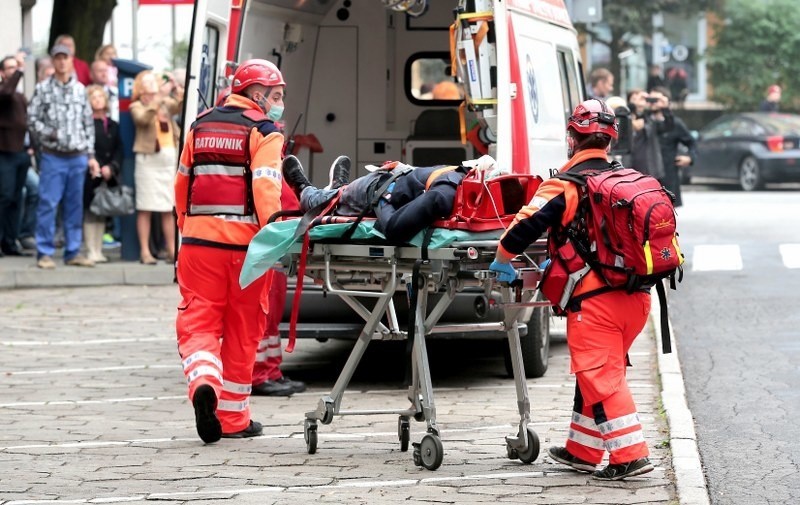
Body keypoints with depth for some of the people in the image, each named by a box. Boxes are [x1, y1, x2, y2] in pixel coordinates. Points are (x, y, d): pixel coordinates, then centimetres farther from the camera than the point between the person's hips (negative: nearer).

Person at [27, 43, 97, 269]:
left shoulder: (80, 89, 10)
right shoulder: (43, 89, 0)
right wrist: (51, 133, -15)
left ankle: (73, 252, 14)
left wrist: (91, 155, 10)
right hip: (53, 156, -3)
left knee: (75, 206, 7)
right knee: (48, 204, -5)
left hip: (78, 157, 3)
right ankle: (45, 253, 1)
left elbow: (88, 123, 13)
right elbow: (32, 119, -1)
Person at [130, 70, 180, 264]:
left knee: (170, 209, 6)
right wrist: (156, 102, -22)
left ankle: (171, 250, 11)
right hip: (149, 158, -4)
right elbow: (142, 119, -16)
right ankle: (145, 251, -2)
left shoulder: (167, 103, 16)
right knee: (145, 208, -3)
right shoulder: (137, 106, 4)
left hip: (170, 157, 4)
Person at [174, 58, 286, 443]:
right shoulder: (263, 132, -2)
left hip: (199, 241, 3)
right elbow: (265, 187, -16)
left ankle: (203, 382, -27)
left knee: (197, 323, 4)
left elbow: (181, 183, 20)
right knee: (242, 331, 9)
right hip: (244, 242, -3)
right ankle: (233, 418, 15)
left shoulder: (200, 127, 15)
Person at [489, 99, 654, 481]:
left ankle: (630, 454, -9)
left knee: (601, 377, -2)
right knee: (597, 372, 18)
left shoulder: (565, 186, -7)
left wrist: (503, 259, 7)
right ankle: (583, 450, 25)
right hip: (636, 295, 7)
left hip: (595, 299, -7)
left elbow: (526, 225, -13)